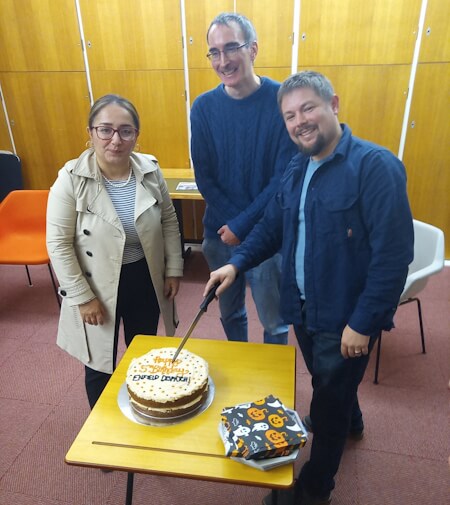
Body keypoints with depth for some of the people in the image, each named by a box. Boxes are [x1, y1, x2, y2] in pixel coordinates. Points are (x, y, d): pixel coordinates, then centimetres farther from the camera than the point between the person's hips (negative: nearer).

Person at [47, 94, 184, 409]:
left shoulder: (150, 170, -9)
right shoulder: (72, 179, -19)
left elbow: (169, 221, 2)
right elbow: (58, 244, -15)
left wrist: (174, 269, 1)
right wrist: (82, 297, -14)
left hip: (146, 280, 4)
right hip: (98, 287, -3)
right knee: (100, 365, 15)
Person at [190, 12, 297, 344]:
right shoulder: (204, 106, -2)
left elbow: (285, 177, -13)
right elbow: (204, 177, -2)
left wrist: (243, 225, -15)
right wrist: (232, 223, -12)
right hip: (220, 231, 3)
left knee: (273, 320, 11)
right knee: (229, 312, 20)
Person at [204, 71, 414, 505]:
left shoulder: (375, 166, -21)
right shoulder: (296, 169, 4)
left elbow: (393, 254, -23)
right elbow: (272, 226, 9)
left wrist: (363, 322, -21)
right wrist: (236, 263, -6)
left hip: (346, 318, -7)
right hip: (302, 308, 7)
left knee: (329, 403, 12)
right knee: (326, 382, 29)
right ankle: (351, 420, 62)